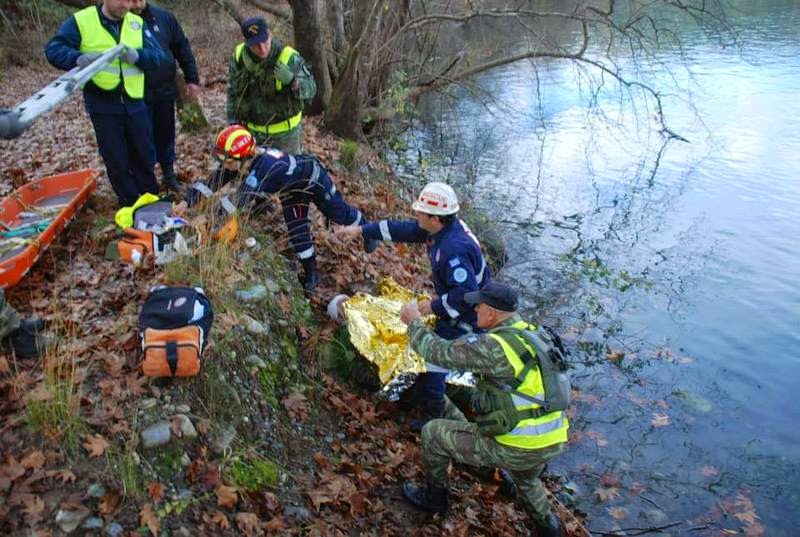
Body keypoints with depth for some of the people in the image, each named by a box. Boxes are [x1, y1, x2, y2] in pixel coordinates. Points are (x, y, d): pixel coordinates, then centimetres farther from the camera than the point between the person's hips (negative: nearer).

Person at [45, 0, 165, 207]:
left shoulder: (137, 23, 3)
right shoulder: (81, 20, -6)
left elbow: (158, 55, -3)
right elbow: (53, 49, -9)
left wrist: (137, 56, -24)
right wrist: (77, 58, -30)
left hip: (135, 104, 3)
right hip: (103, 107, -3)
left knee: (144, 155, 15)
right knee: (116, 160, 6)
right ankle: (130, 204, 23)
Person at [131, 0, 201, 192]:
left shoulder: (163, 17, 2)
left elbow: (182, 48, 8)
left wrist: (192, 79, 5)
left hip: (165, 91, 3)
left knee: (166, 135, 14)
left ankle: (169, 174, 29)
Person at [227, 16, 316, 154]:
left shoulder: (289, 58, -18)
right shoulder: (239, 56, -5)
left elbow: (311, 90, -15)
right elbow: (232, 91, 9)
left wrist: (292, 81, -35)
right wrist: (233, 122, 9)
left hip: (284, 133, -4)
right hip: (251, 131, 4)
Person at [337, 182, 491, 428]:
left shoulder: (454, 249, -34)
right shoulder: (441, 228, -4)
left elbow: (466, 293, -37)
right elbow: (401, 230, 6)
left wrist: (435, 307, -24)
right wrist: (363, 230, 8)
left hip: (465, 318, -10)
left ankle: (434, 415, 18)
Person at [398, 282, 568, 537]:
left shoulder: (493, 346, -21)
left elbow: (440, 352, -14)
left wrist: (414, 322, 2)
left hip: (515, 449, -7)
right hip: (551, 444, 7)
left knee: (433, 432, 10)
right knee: (526, 479, 42)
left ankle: (434, 496, 29)